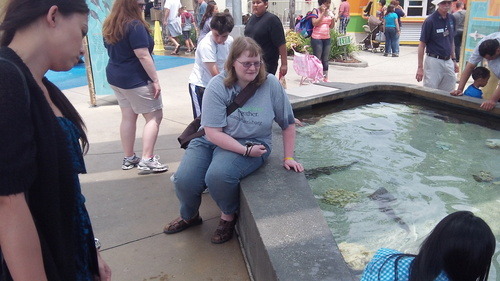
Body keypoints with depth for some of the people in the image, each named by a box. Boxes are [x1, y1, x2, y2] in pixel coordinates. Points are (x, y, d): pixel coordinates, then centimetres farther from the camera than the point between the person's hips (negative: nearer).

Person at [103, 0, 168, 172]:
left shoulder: (109, 26, 10)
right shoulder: (135, 26, -18)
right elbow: (143, 56, -21)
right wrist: (155, 80, -17)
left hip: (115, 77, 9)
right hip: (136, 80, -9)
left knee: (128, 117, 13)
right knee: (154, 117, -1)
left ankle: (128, 158, 19)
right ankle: (147, 160, -6)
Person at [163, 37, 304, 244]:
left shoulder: (271, 84, -7)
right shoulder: (217, 86, -11)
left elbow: (288, 124, 4)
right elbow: (213, 132, -14)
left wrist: (288, 158, 2)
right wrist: (245, 150, -19)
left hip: (253, 144, -1)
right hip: (212, 141, 2)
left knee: (218, 175, -32)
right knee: (184, 180, -20)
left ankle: (228, 217, 3)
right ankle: (189, 216, 18)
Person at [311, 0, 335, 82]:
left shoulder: (329, 12, 11)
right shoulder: (316, 11, -3)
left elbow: (331, 26, 13)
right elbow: (315, 23, -16)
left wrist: (332, 17, -4)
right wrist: (323, 13, -13)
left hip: (327, 38, 5)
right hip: (317, 38, -5)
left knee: (325, 60, 10)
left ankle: (325, 78, 17)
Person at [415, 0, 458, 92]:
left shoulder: (451, 19, 7)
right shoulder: (430, 21, -10)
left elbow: (451, 41, 18)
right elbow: (422, 45, -9)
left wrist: (454, 60, 14)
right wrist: (420, 67, -13)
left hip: (448, 61, 6)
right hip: (434, 61, -6)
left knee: (449, 94, 10)